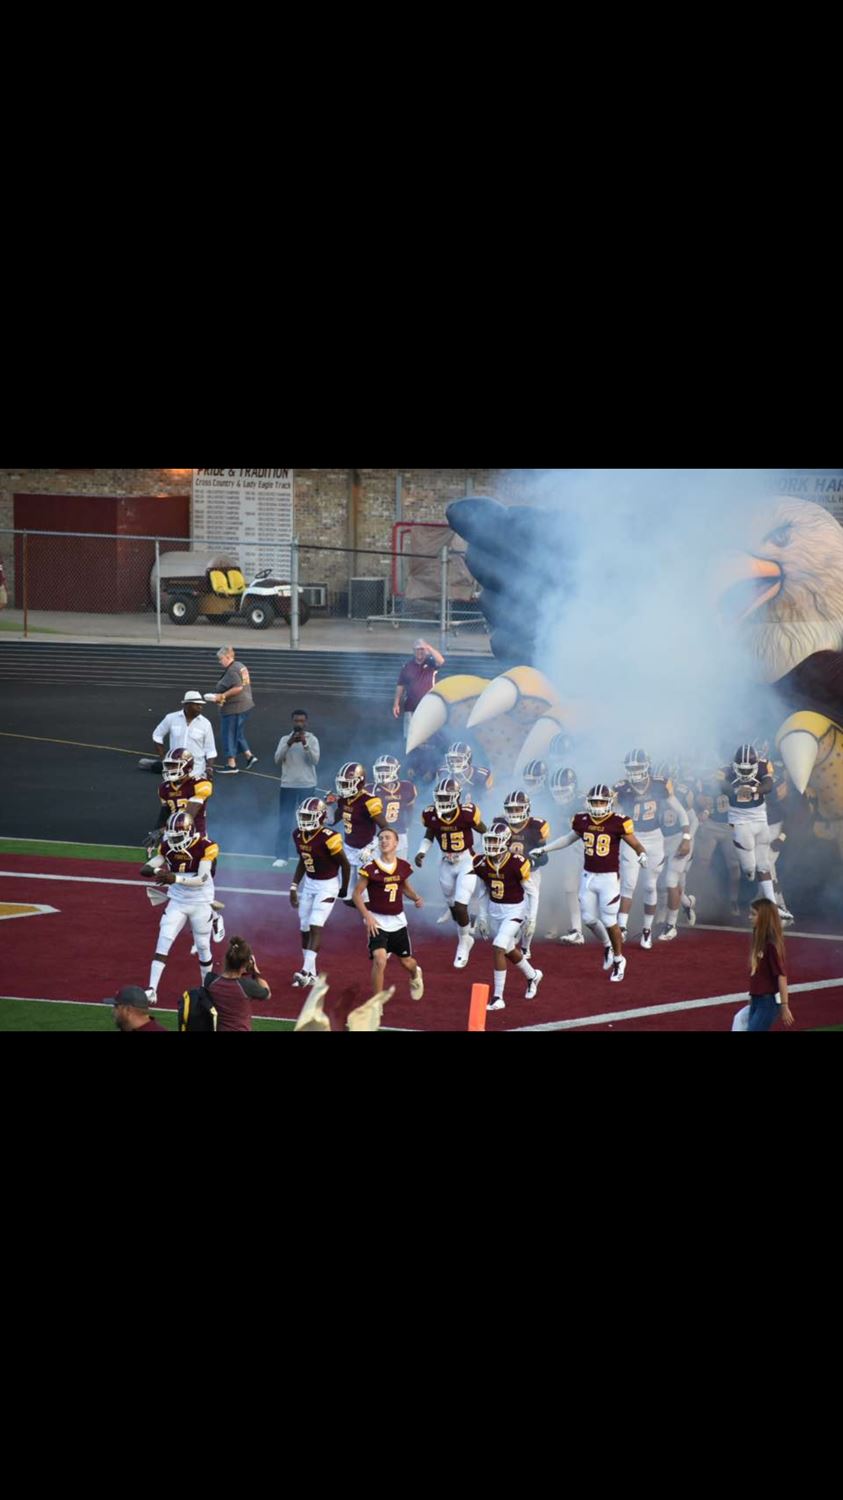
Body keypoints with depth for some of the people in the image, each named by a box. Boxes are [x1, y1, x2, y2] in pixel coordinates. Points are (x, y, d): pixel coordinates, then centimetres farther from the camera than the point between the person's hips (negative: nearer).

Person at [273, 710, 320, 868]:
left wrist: (305, 744, -22)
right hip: (288, 785, 1)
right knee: (284, 822, -3)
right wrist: (289, 744, -18)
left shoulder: (312, 739, 3)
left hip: (307, 786, -1)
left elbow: (315, 760, -9)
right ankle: (282, 857, -4)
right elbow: (278, 760, -4)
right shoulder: (285, 739, 7)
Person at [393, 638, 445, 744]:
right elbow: (400, 686, 7)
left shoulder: (431, 664, 0)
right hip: (411, 708, 1)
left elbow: (441, 661, -22)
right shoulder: (407, 666, 4)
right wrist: (396, 704, 2)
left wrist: (429, 648, -27)